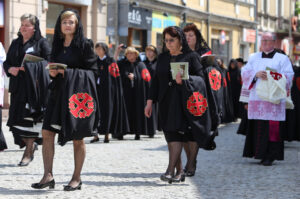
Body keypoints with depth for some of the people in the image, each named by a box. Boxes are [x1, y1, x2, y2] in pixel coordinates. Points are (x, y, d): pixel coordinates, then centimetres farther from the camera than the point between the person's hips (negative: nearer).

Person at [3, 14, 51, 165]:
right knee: (16, 118, 2)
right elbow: (7, 62, 18)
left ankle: (28, 152, -2)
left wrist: (31, 67, -20)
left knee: (31, 117, -8)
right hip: (17, 87, 5)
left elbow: (49, 62, -6)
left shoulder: (41, 43, 2)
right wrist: (10, 69, -4)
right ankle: (31, 144, 23)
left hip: (34, 86, -5)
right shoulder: (15, 43, 18)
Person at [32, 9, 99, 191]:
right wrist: (52, 72, -1)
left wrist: (68, 72, -14)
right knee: (47, 133, -5)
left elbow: (92, 70, -6)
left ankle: (77, 178, 10)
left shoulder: (85, 44, -3)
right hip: (59, 93, 6)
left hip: (78, 94, -5)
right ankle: (48, 176, -1)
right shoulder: (58, 45, 14)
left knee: (78, 138, 0)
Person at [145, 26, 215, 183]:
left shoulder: (191, 57, 1)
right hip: (166, 102, 5)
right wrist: (150, 101, 9)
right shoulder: (162, 58, 15)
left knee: (177, 133, -15)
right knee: (170, 135, 3)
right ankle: (179, 171, 10)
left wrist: (184, 80, -20)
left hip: (183, 101, -5)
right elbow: (156, 80, 15)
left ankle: (170, 170, -21)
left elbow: (200, 78, -2)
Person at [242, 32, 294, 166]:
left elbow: (288, 76, -2)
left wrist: (272, 77, -16)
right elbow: (245, 72, 7)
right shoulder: (254, 58, 18)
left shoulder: (282, 59, 8)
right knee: (257, 127, -1)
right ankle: (259, 153, 6)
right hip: (256, 99, 3)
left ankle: (270, 156, -5)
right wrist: (256, 74, -13)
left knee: (272, 128, -8)